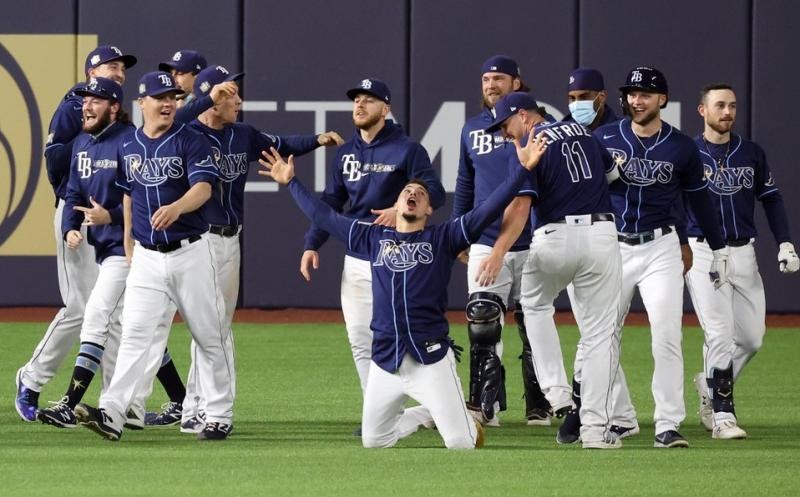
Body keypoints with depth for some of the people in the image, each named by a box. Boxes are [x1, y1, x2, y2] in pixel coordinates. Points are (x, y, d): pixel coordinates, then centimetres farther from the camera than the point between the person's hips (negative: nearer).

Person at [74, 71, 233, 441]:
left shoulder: (191, 141, -6)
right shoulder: (128, 147, 8)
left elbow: (203, 188, -20)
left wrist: (175, 208, -40)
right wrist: (128, 243, 20)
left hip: (190, 252, -3)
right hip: (147, 257, 3)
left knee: (209, 336, 4)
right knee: (134, 333, -9)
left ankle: (219, 416, 15)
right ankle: (111, 414, -18)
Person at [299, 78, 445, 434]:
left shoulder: (406, 150, -4)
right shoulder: (345, 153, 14)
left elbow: (435, 193, -10)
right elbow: (330, 202, 16)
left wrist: (402, 209, -27)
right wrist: (311, 244, 6)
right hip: (355, 260, 6)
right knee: (360, 342, 4)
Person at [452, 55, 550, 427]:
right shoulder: (472, 130, 11)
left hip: (531, 244, -2)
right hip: (485, 244, 2)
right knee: (481, 325, -10)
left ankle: (539, 407, 13)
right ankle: (484, 406, -9)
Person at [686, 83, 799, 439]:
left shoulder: (752, 154, 9)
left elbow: (771, 199, 14)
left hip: (743, 253, 4)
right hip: (703, 253, -4)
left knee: (752, 337, 4)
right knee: (720, 333, -12)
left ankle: (710, 384, 28)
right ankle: (722, 415, -8)